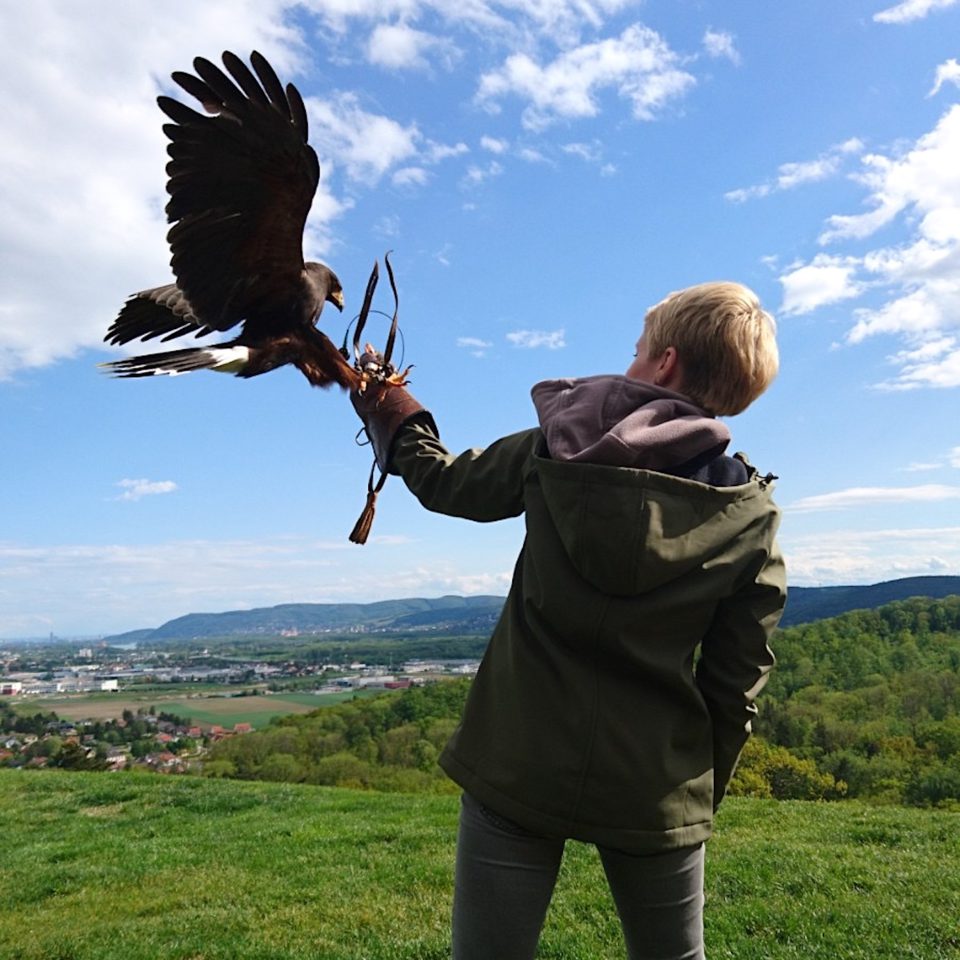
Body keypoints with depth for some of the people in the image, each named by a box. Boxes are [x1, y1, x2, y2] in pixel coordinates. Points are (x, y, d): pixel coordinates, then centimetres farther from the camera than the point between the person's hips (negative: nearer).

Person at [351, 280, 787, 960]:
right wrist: (702, 796, 12)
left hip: (519, 767, -1)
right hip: (655, 788, 2)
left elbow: (440, 478, 9)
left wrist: (383, 401, 27)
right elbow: (734, 688, -3)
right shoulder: (752, 520, -5)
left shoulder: (555, 454, -7)